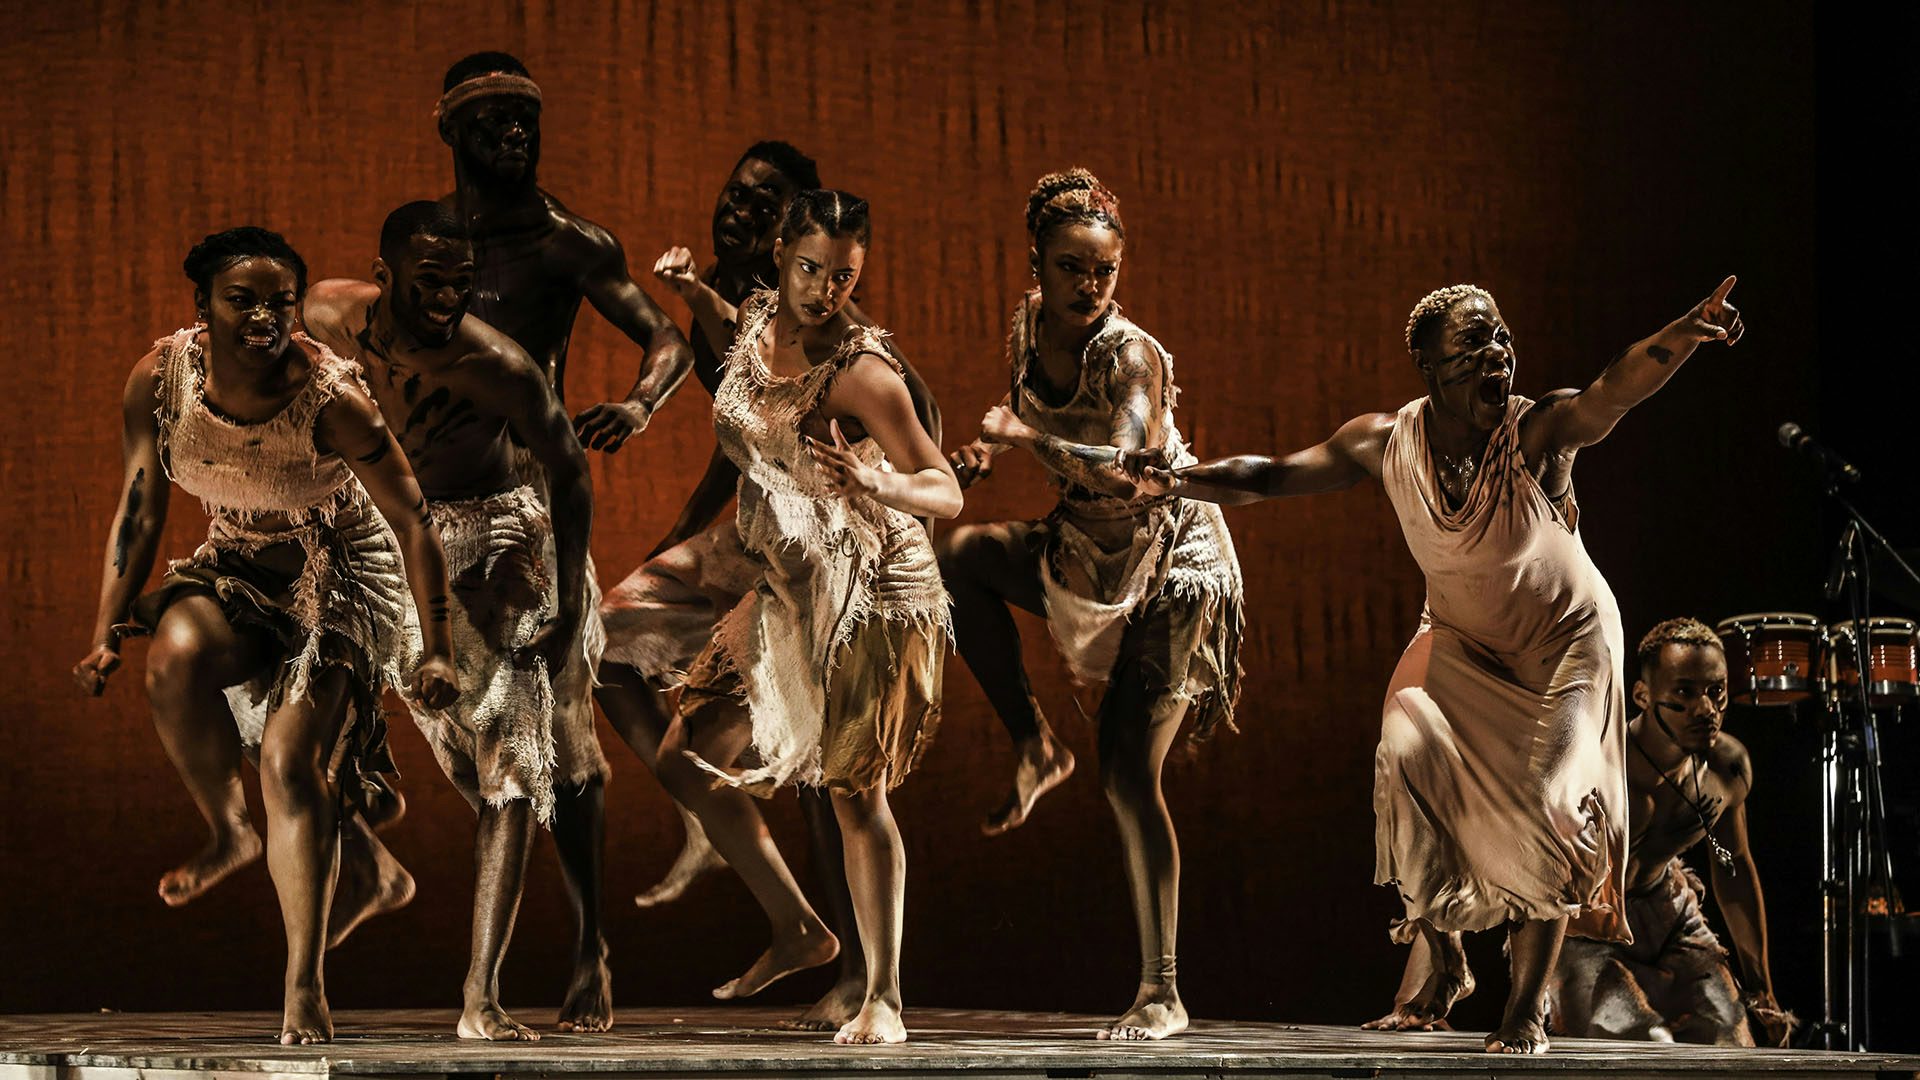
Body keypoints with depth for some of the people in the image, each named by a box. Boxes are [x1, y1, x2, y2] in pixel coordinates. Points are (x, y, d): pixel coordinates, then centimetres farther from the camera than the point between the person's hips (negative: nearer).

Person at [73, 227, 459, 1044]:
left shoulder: (328, 397, -26)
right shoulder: (162, 377, -15)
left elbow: (412, 517, -16)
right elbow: (139, 509, -3)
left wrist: (438, 647, -15)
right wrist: (108, 630, -7)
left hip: (340, 576, -3)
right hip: (237, 569, 3)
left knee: (292, 759, -18)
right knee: (176, 657, -31)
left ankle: (305, 987, -11)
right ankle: (226, 831, -4)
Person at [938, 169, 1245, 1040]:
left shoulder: (1131, 356, -24)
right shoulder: (1030, 326, -2)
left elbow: (1128, 473, -35)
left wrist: (1028, 435, -37)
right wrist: (984, 455, -4)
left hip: (1170, 572, -7)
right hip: (1088, 558, 7)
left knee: (1128, 777, -12)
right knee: (957, 557, -11)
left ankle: (1161, 994, -6)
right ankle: (1035, 746, 0)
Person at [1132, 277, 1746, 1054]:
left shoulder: (1539, 430, -28)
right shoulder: (1388, 442, -16)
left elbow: (1619, 387, -48)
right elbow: (1275, 476, -8)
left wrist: (1688, 332, -68)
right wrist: (1180, 481, -24)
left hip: (1565, 641, -3)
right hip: (1460, 640, 3)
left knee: (1545, 810, -15)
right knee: (1410, 757, -21)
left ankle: (1525, 1011, 0)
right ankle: (1438, 964, -2)